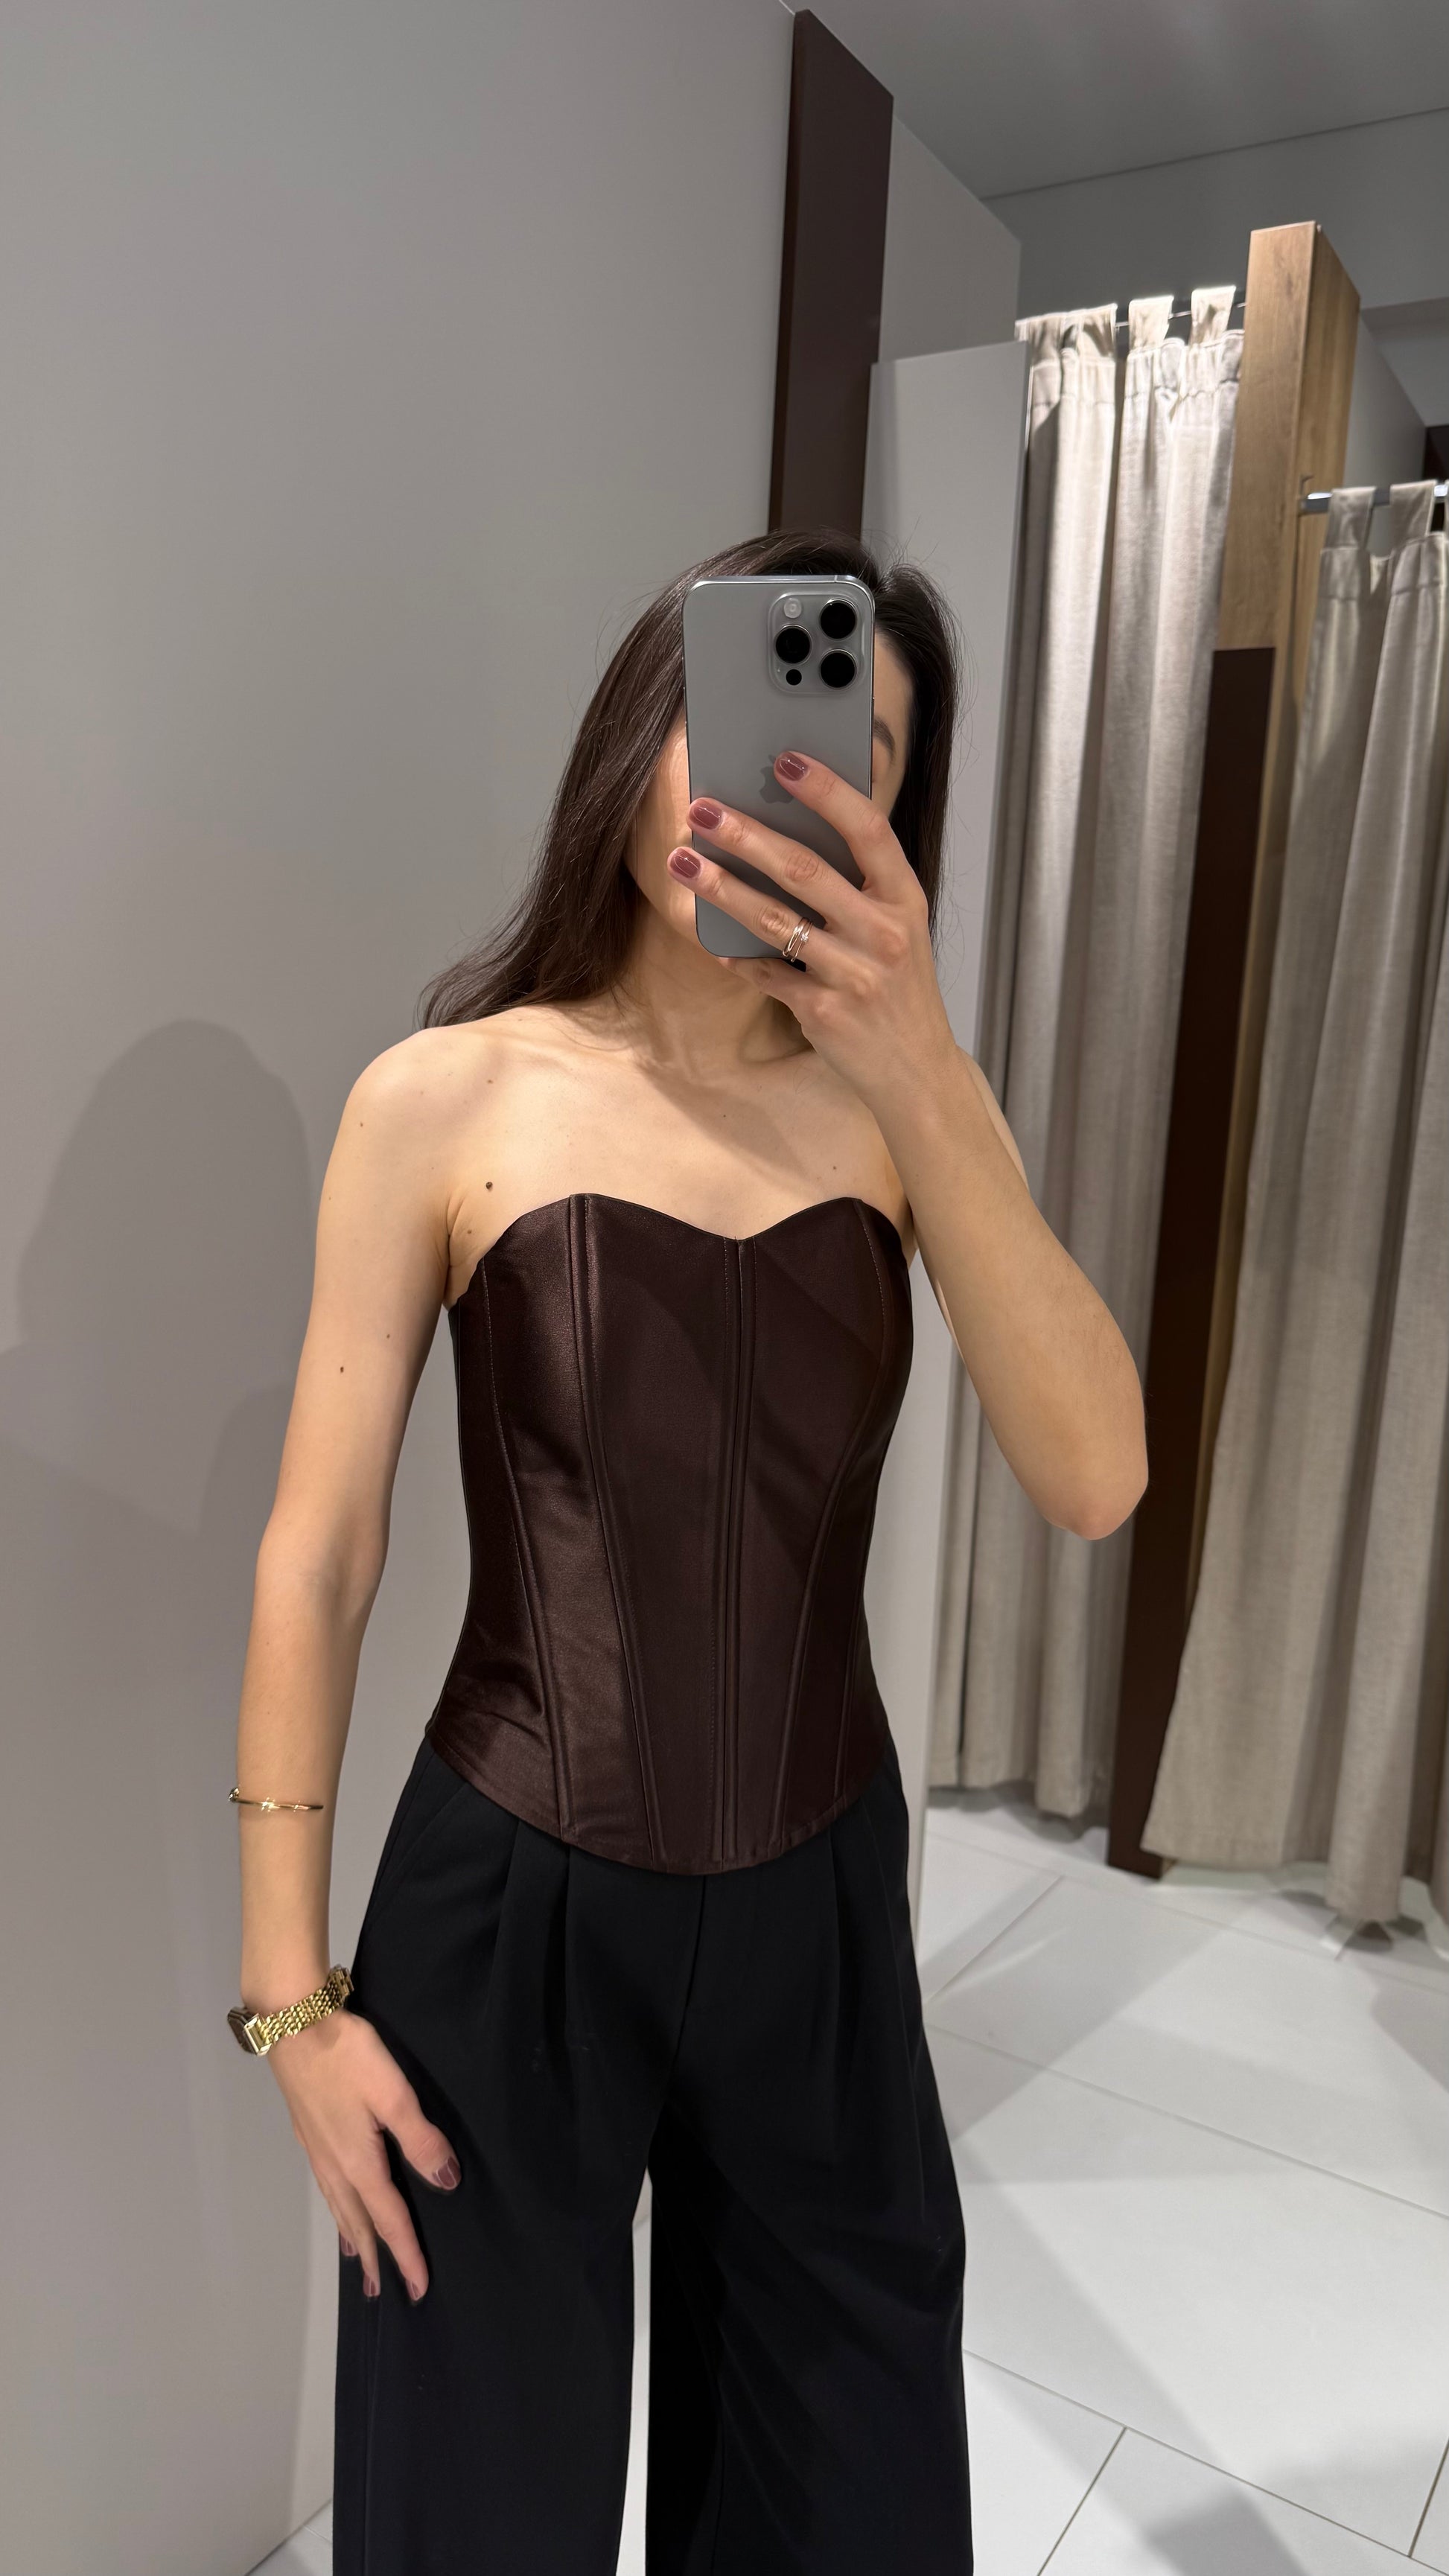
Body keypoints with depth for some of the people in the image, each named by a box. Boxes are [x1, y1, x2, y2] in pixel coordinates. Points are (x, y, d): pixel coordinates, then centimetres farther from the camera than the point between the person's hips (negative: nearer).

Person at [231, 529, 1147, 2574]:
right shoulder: (447, 1099, -12)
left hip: (824, 1893, 3)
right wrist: (289, 1985, -4)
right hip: (512, 1906, -3)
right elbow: (316, 1555, -8)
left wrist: (923, 1071, -28)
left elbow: (1097, 1482, -17)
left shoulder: (905, 1101, -4)